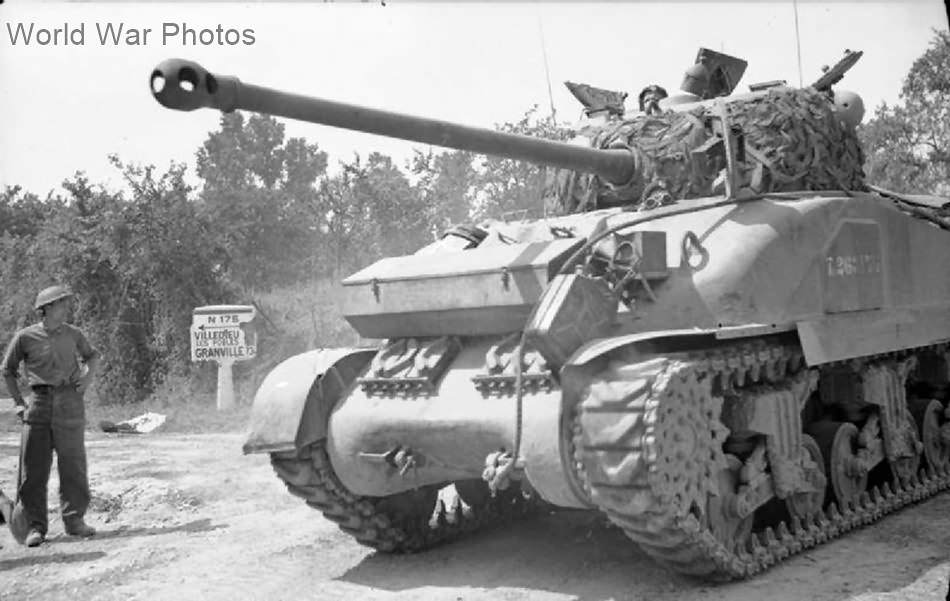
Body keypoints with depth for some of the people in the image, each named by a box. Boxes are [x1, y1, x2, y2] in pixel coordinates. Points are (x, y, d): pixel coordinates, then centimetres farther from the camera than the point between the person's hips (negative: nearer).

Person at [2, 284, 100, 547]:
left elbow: (92, 355, 23)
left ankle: (74, 519, 15)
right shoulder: (25, 337, -1)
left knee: (73, 464, 4)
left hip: (70, 401, 2)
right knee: (34, 466, -1)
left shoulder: (73, 334, 5)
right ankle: (35, 526, 8)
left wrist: (89, 373, 3)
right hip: (39, 403, -2)